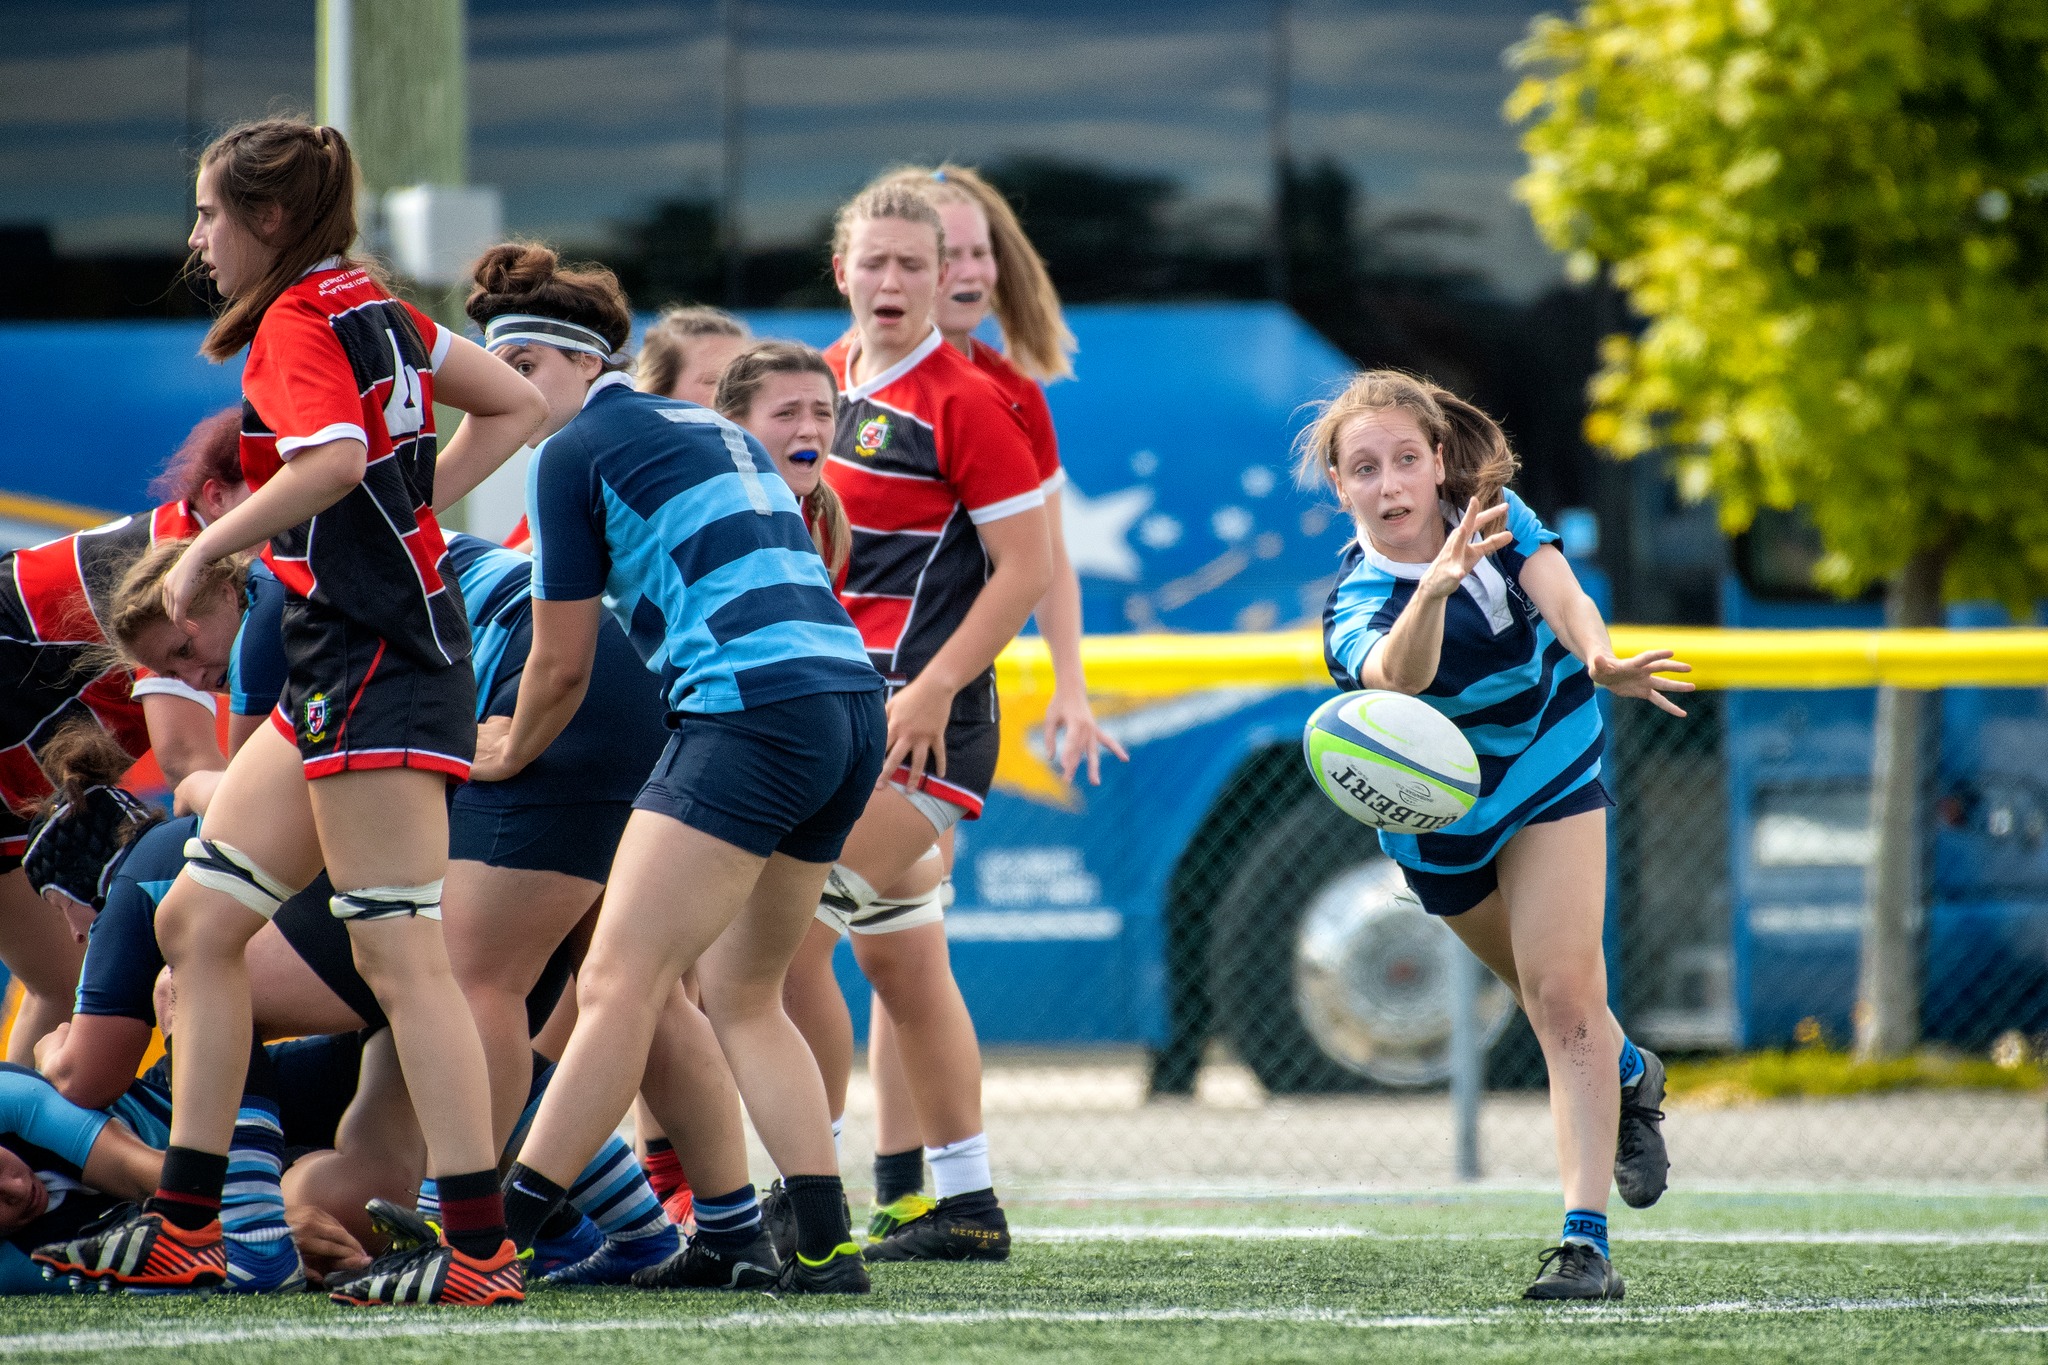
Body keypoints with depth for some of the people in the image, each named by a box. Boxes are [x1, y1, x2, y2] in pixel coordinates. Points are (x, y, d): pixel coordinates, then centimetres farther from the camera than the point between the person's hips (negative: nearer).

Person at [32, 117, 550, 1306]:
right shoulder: (372, 309, 16)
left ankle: (481, 1249, -12)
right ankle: (185, 1228, 13)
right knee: (198, 922, 12)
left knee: (401, 954, -11)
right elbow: (516, 406, 22)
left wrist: (208, 550, -17)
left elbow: (333, 456, -28)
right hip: (340, 666, 10)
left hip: (376, 662, -10)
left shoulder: (296, 323, -10)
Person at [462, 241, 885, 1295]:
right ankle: (823, 1245, 8)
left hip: (751, 712, -9)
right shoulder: (715, 429, 25)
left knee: (618, 988, -11)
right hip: (852, 702, 9)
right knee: (741, 998, 16)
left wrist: (508, 753, 25)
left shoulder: (576, 451, 2)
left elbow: (562, 664, 5)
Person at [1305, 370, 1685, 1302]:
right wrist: (1434, 589, -74)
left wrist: (1599, 660, -59)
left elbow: (1564, 599, -35)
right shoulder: (1356, 610, -29)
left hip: (1551, 770, 0)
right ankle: (1628, 1077, 53)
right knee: (1544, 991, 19)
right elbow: (1396, 674, -52)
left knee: (1563, 992, -15)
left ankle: (1585, 1240, -20)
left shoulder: (1494, 517, -19)